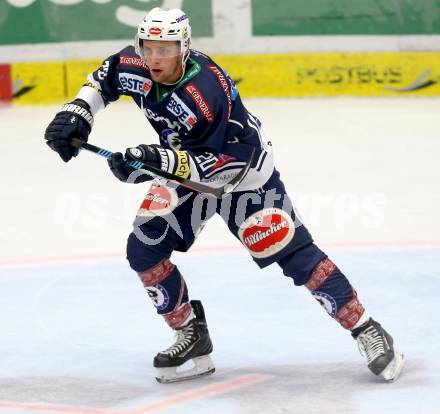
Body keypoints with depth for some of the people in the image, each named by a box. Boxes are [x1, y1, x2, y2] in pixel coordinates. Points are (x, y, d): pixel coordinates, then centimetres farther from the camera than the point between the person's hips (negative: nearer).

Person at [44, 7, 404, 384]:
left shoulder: (208, 91, -36)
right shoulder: (134, 67, -17)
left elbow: (220, 164, -34)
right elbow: (105, 77, 7)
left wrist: (161, 161, -43)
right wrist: (77, 112, -6)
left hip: (243, 170, -7)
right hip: (184, 167, 7)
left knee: (292, 253, -13)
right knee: (143, 250, -4)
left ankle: (367, 331, -4)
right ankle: (192, 337, 10)